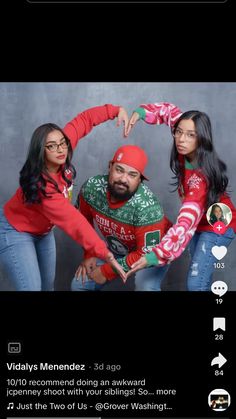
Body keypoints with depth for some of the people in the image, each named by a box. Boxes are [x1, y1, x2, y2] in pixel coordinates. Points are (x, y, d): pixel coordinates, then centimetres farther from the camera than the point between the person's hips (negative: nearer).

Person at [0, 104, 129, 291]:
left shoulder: (62, 148, -20)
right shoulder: (42, 186, -37)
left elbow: (83, 120, -8)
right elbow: (73, 222, -41)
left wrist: (116, 110, -13)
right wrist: (105, 254, -42)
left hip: (43, 230, 8)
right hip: (15, 232, -7)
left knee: (48, 285, 14)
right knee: (33, 287, -14)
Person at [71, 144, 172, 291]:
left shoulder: (147, 207, -38)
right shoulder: (91, 187, -23)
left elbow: (147, 254, -30)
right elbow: (83, 220, -2)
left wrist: (106, 271, -23)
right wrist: (89, 254, -2)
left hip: (152, 250, -5)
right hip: (116, 250, 5)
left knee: (146, 287, -32)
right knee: (79, 284, 7)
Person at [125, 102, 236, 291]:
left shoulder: (200, 177, -38)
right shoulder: (185, 151, -18)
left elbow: (185, 223, -46)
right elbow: (171, 110, -4)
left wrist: (155, 256, -54)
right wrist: (140, 112, -21)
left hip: (218, 226, -8)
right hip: (200, 221, 8)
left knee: (195, 283, -17)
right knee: (201, 278, 18)